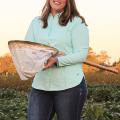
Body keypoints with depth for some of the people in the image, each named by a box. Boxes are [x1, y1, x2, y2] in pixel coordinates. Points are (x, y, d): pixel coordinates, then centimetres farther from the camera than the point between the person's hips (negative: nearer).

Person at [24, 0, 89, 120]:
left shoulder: (77, 22, 0)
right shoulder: (36, 22, 13)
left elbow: (82, 54, -7)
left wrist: (56, 60, -21)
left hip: (69, 86, -3)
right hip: (40, 85, 3)